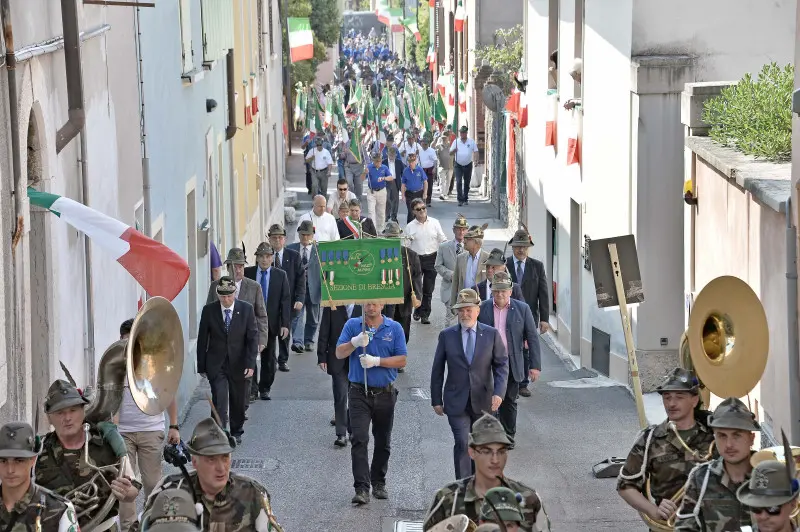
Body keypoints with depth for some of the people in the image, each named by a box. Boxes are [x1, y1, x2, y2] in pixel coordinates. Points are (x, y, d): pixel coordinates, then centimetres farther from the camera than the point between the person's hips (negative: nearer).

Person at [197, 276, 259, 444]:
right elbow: (202, 340, 1)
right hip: (216, 365, -1)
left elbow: (253, 337, -5)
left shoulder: (246, 309, -6)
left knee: (239, 402, 14)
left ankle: (236, 432, 36)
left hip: (239, 364, 1)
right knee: (219, 403, -11)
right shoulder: (209, 310, -5)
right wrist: (201, 366, 1)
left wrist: (250, 364, -13)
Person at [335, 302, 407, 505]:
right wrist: (355, 342, -23)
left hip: (385, 394, 2)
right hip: (359, 393, -1)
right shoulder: (353, 325, 3)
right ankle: (361, 488, -17)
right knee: (359, 440, -13)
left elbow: (402, 360, -3)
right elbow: (339, 353, -5)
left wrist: (377, 361, -16)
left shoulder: (394, 328, 2)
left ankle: (378, 483, 28)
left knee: (383, 442, 13)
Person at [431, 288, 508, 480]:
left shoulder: (491, 334, 1)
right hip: (456, 403, -1)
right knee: (462, 444, -13)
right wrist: (436, 400, 3)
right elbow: (437, 370, 6)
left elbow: (502, 365, 0)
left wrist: (499, 393, -15)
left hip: (483, 401, 1)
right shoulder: (447, 335, 1)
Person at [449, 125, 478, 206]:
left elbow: (475, 151, 1)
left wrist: (475, 160, -17)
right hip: (458, 165, -1)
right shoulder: (456, 141, 0)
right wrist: (454, 150, -23)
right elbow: (450, 152, 1)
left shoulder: (471, 142, 0)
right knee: (459, 182, -12)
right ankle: (460, 200, -13)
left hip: (468, 165, 1)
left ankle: (465, 199, 22)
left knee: (467, 183, 10)